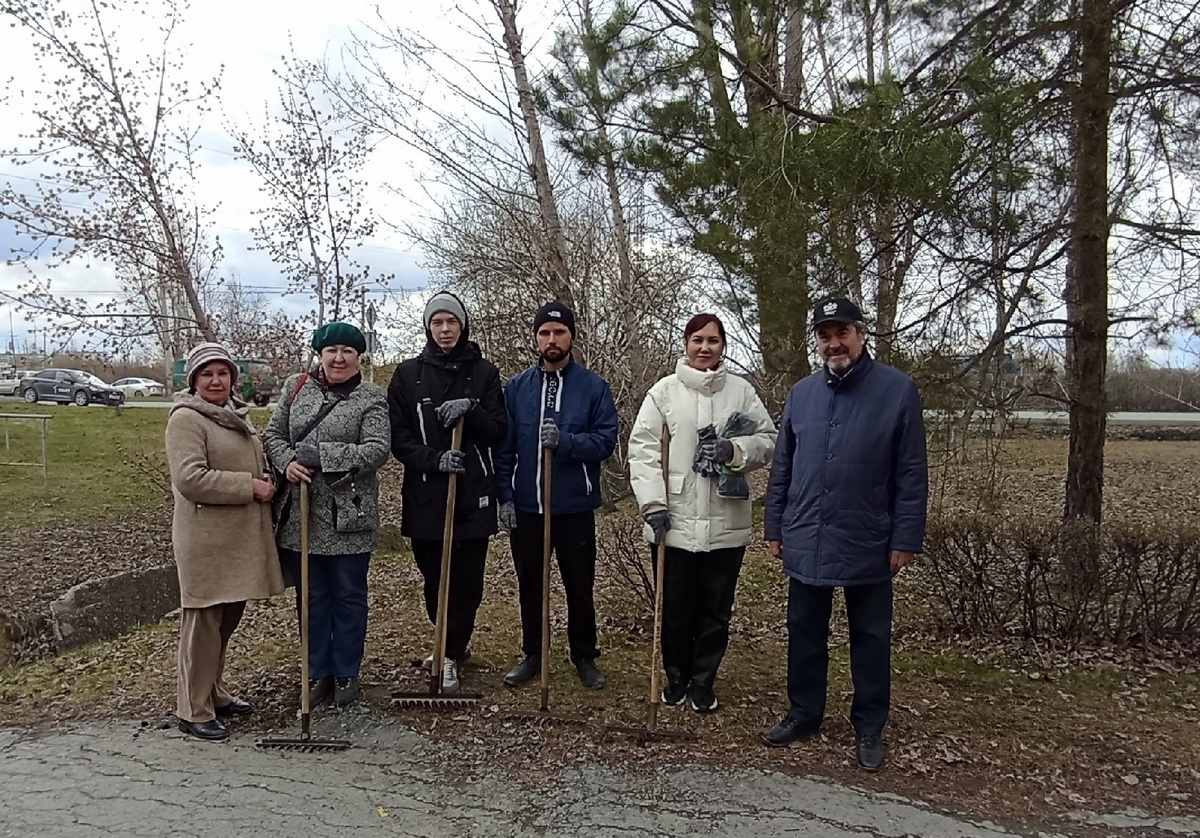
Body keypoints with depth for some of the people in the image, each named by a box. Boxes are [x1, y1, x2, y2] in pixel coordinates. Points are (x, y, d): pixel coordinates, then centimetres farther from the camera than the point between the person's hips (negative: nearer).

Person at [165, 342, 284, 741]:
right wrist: (250, 486, -20)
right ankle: (193, 709, 12)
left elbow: (253, 462, 28)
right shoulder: (186, 419, -11)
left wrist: (267, 479, 5)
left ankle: (215, 692, 31)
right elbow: (190, 478, -22)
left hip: (241, 536, 8)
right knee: (203, 622, 0)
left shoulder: (236, 415, 16)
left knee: (227, 618, 17)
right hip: (207, 539, -8)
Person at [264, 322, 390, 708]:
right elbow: (274, 434, 7)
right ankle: (317, 673, 28)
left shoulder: (372, 398, -5)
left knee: (349, 596, 10)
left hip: (349, 515, -3)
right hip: (301, 514, 3)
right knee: (311, 596, 13)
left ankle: (346, 674, 25)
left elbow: (377, 450, -15)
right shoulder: (295, 387, 6)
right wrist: (287, 462, -14)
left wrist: (322, 455, -22)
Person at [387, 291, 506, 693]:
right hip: (425, 494, 1)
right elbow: (398, 438, -1)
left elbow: (497, 432, 1)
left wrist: (471, 409, -18)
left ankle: (450, 656, 13)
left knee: (467, 579, 1)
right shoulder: (408, 374, 4)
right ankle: (454, 646, 31)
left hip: (474, 493, 0)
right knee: (433, 577, 9)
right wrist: (434, 458, -17)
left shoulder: (484, 372, 4)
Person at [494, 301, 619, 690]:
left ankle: (585, 656, 27)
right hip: (525, 506, 2)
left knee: (579, 586, 10)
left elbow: (606, 441, -9)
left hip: (575, 506, -2)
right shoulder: (516, 387, 3)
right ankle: (532, 654, 29)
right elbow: (504, 447, 3)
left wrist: (564, 440, -24)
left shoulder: (594, 386, -3)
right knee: (529, 585, 14)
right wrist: (505, 496, -3)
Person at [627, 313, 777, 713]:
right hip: (675, 521, -1)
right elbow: (642, 447, -3)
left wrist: (736, 450, -15)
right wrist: (653, 504, -11)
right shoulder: (665, 390, 1)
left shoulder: (742, 391, 5)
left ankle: (703, 682, 28)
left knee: (715, 609, 11)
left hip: (726, 523, 1)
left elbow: (769, 441, 6)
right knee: (675, 607, 11)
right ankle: (677, 676, 32)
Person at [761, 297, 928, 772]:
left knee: (870, 639, 11)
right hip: (805, 544, 4)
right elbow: (782, 467, 10)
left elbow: (911, 473, -7)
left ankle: (869, 728, 26)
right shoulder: (801, 393, 5)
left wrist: (906, 539, -9)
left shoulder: (897, 390, -6)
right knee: (805, 634, 14)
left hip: (868, 545, -3)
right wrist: (775, 528, 9)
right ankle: (804, 714, 31)